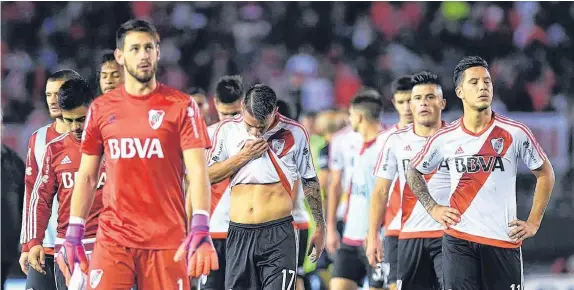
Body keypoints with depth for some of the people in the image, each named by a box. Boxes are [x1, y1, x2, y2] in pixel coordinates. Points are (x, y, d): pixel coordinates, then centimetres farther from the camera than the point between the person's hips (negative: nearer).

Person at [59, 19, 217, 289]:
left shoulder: (181, 106, 0)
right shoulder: (100, 109, 9)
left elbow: (197, 172, -7)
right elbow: (86, 176, 13)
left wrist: (200, 229, -21)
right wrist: (74, 233, 5)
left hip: (167, 240, -2)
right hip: (112, 238, 2)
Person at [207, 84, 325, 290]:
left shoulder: (294, 133, 0)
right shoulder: (228, 130, 4)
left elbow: (310, 182, 9)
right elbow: (207, 175, 2)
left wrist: (319, 227, 10)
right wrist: (243, 156, -9)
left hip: (279, 234, -3)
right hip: (239, 234, 3)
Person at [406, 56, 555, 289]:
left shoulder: (515, 133, -2)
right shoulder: (445, 139, 2)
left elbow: (545, 173, 9)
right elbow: (414, 172, 19)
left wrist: (533, 222, 4)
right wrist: (432, 208, 7)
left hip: (504, 240, 0)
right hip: (459, 240, 0)